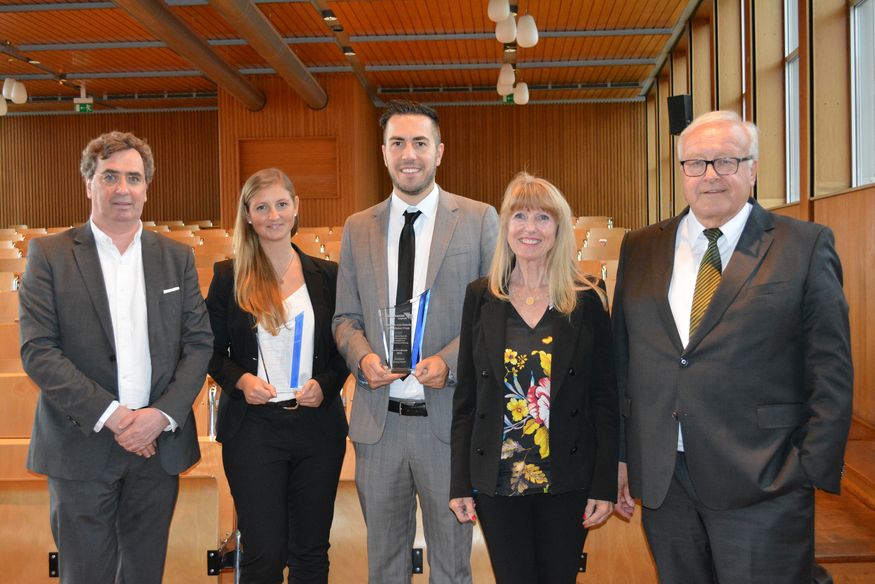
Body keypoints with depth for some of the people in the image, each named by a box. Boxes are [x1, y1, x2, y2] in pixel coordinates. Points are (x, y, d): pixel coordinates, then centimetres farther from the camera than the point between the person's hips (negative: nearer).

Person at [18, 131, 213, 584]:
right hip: (82, 446, -2)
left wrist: (162, 415, -10)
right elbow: (37, 350, -8)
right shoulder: (49, 254, -1)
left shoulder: (177, 257, 8)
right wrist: (110, 415, -15)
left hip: (159, 443, 3)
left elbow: (199, 342, 3)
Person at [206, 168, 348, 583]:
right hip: (252, 428, -2)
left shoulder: (327, 275, 6)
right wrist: (240, 380, -14)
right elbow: (211, 352, 4)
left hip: (318, 425, 2)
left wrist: (326, 385, -9)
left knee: (312, 549, 13)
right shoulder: (229, 276, 1)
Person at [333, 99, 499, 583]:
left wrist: (449, 361, -17)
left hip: (449, 419, -3)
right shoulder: (358, 228, 8)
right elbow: (346, 317, 11)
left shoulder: (479, 220, -1)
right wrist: (363, 356, -9)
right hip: (378, 419, 3)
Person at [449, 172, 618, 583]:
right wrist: (460, 483, 1)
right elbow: (465, 396, 2)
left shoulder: (588, 300, -2)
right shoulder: (481, 298, 1)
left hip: (567, 480, 0)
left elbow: (604, 398, -1)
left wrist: (605, 485, -5)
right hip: (497, 479, 1)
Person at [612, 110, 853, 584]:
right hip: (661, 481, 3)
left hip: (762, 483, -3)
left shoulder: (805, 246, -1)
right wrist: (618, 454, 7)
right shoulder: (640, 248, 8)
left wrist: (814, 471, -7)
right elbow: (621, 358, 9)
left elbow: (832, 372, -2)